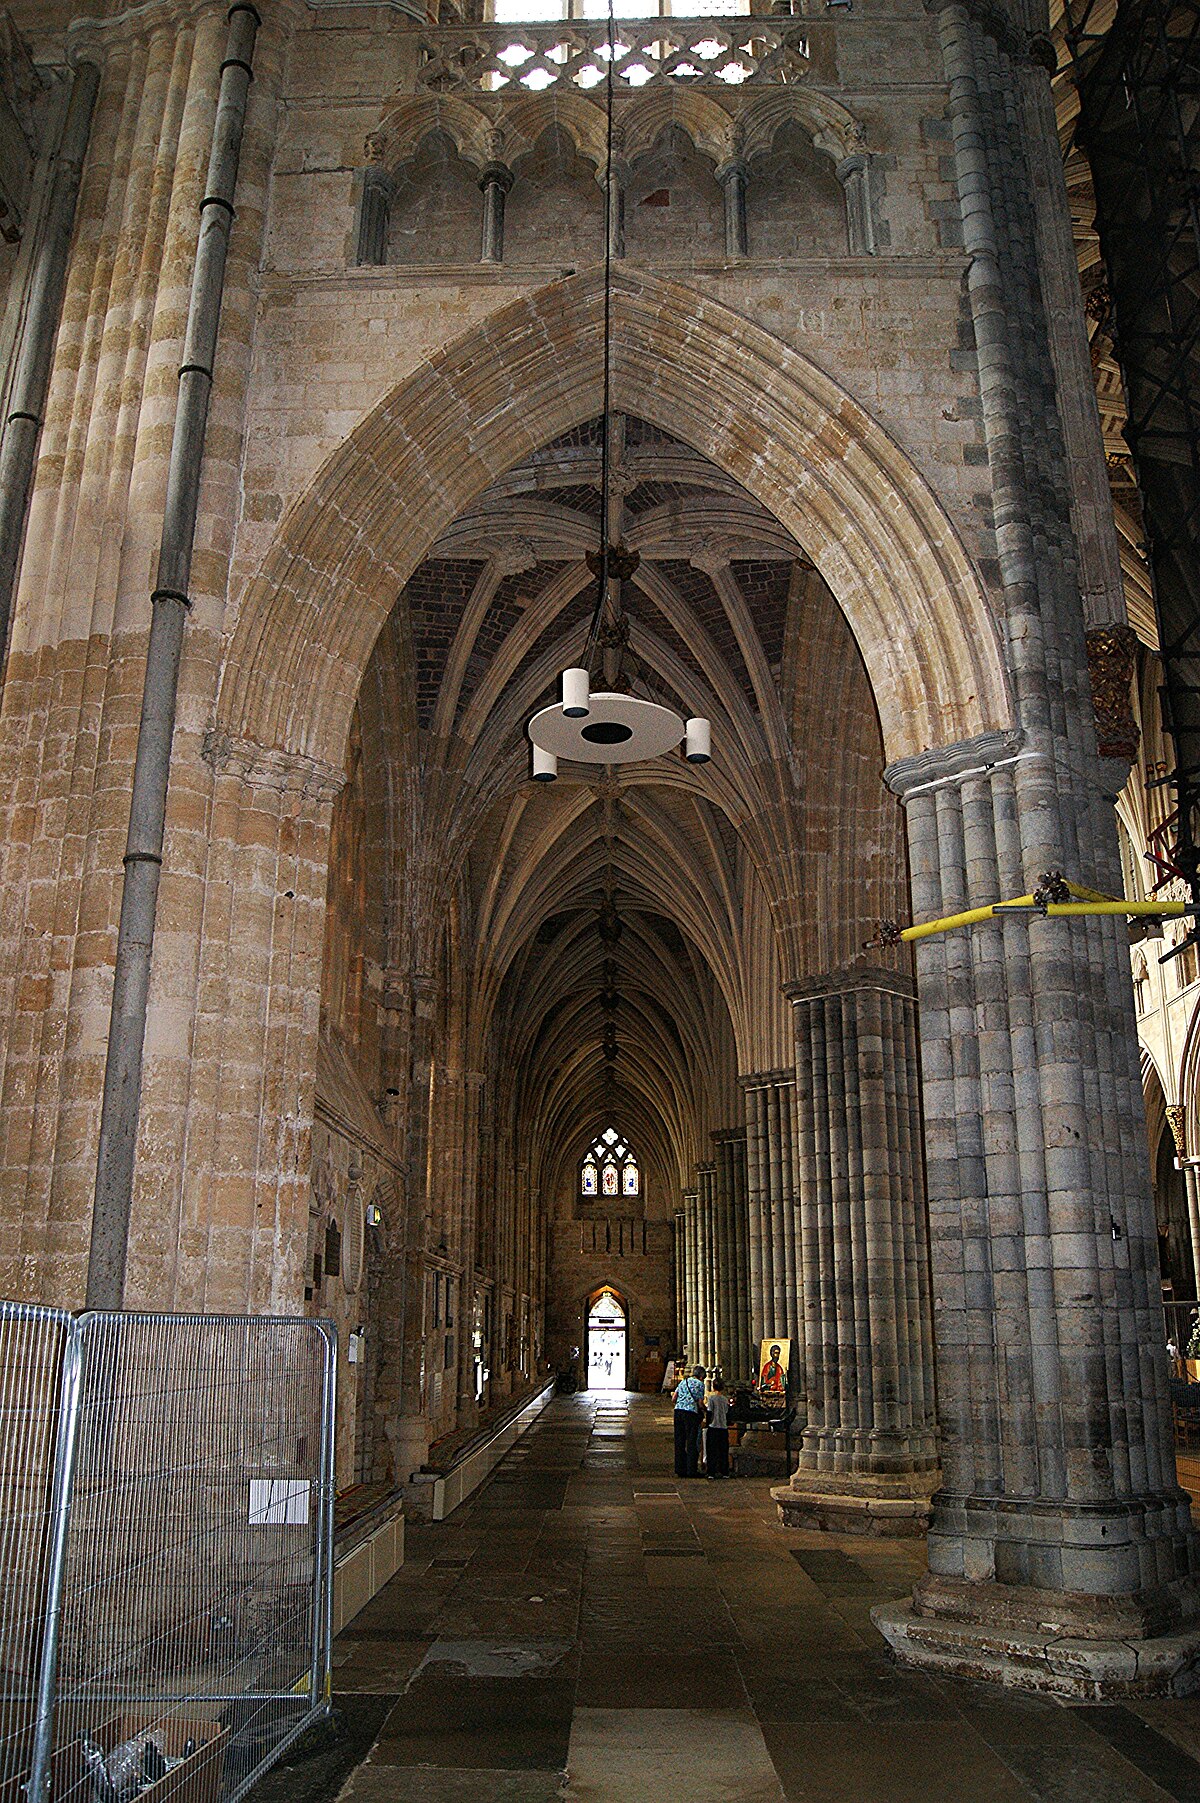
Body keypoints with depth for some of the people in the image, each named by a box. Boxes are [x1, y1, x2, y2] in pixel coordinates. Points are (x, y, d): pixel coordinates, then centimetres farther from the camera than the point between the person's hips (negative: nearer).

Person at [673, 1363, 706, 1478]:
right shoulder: (700, 1384, 2)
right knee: (692, 1442, 0)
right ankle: (691, 1470, -1)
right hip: (691, 1412, -6)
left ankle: (679, 1469, 10)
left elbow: (674, 1399, 15)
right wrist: (705, 1409, 15)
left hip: (678, 1410, 6)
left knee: (679, 1441, 9)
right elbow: (700, 1403, -4)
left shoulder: (683, 1382, 19)